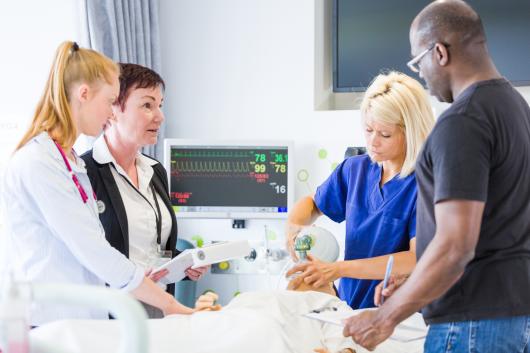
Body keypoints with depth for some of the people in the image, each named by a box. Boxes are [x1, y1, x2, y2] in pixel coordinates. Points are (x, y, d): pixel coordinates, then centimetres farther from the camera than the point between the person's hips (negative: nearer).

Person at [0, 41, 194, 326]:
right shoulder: (38, 163, -16)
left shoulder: (71, 161, 13)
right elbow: (93, 251, -19)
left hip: (78, 321, 9)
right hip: (48, 327, -9)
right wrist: (170, 306, -16)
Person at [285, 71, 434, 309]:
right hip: (347, 306, 5)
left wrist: (338, 269, -20)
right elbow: (312, 203, 26)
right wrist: (293, 225, 3)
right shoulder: (354, 169, 9)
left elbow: (419, 260, -17)